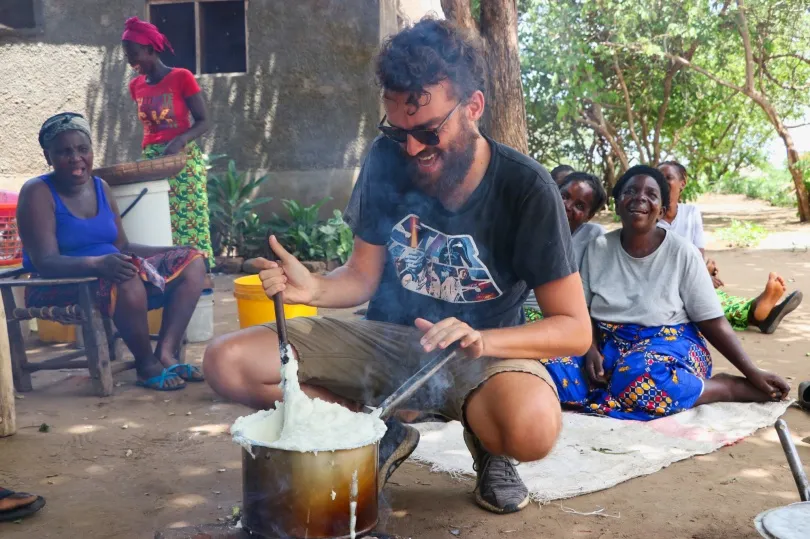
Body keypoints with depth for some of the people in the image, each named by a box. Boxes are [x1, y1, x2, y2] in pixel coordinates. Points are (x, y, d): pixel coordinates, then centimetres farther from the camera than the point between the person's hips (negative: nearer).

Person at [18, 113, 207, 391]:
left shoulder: (101, 187, 11)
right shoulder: (38, 192, -10)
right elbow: (44, 261, -21)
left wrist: (175, 251, 1)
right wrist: (97, 263, -38)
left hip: (108, 276, 8)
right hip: (59, 290, -8)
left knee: (192, 262, -1)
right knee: (126, 277, -38)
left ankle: (165, 354, -15)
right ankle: (146, 365, -18)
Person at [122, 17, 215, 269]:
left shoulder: (181, 77, -5)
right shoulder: (136, 85, 11)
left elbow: (203, 122, -6)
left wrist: (180, 141, -22)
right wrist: (147, 153, 9)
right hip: (151, 162, 5)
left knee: (188, 223, -7)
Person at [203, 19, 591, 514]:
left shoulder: (526, 188, -16)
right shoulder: (388, 161, -7)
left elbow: (575, 328, -15)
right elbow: (363, 276, 3)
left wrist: (481, 340, -33)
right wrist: (315, 289, -21)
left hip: (488, 349, -3)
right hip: (387, 340, 4)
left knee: (531, 428, -39)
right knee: (228, 362, -14)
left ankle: (486, 444, 1)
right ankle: (382, 437, 4)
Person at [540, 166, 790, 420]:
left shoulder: (682, 252, -6)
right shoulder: (598, 248, 2)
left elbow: (713, 322, -3)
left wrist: (753, 374, -10)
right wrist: (592, 350, -14)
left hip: (669, 344, -3)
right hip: (609, 344, 3)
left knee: (641, 382, -40)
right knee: (551, 373, -27)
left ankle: (731, 387, -15)